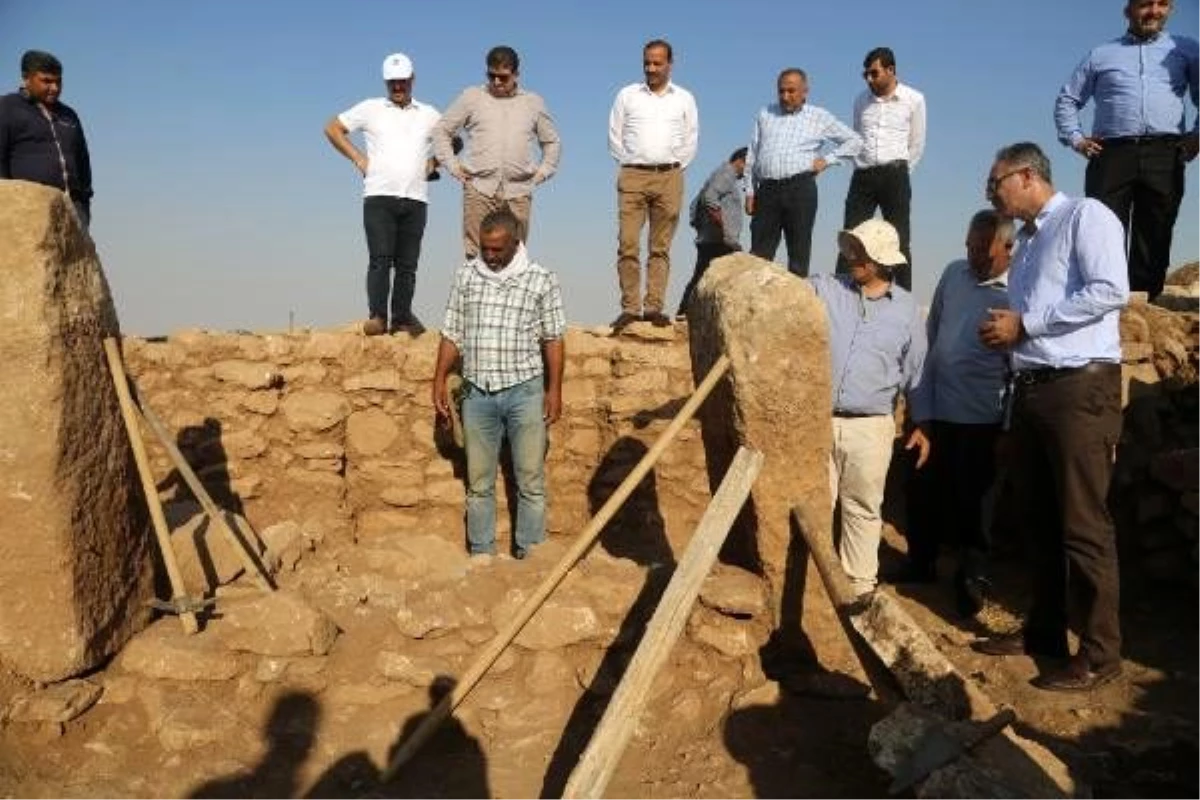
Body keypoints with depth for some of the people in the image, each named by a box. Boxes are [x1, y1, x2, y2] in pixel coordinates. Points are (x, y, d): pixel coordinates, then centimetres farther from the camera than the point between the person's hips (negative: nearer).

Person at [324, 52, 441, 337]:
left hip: (415, 199, 2)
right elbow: (333, 128, 15)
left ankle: (402, 318, 10)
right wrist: (358, 158, 6)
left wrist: (433, 162, 10)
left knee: (407, 264, 3)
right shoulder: (371, 109, 10)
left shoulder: (430, 115, 15)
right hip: (379, 196, -2)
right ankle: (376, 317, -13)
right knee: (380, 259, -12)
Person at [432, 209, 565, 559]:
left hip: (525, 391, -2)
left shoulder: (541, 279, -1)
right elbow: (452, 334, 9)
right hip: (477, 393, 2)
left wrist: (555, 389, -3)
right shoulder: (466, 275, 6)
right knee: (478, 482, 10)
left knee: (531, 481, 3)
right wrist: (440, 379, 3)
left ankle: (530, 556, 13)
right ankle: (481, 555, 21)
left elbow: (553, 339, 1)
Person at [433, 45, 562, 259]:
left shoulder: (533, 103, 16)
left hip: (518, 192, 1)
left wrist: (544, 171, 13)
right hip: (479, 188, -1)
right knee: (476, 256, -7)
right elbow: (442, 130, 16)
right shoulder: (471, 97, 11)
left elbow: (552, 142, 26)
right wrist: (452, 165, 5)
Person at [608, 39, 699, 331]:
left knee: (660, 247, 0)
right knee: (628, 244, -9)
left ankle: (654, 307, 1)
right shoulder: (627, 95, 10)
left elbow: (690, 140, 14)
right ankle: (630, 307, -6)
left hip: (669, 177, 1)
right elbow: (615, 136, 12)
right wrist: (628, 164, 5)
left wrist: (674, 167, 6)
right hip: (633, 176, 0)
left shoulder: (684, 99, 12)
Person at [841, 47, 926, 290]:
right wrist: (860, 166, 13)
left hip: (895, 176, -3)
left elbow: (917, 144, 8)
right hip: (863, 176, 3)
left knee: (900, 239, -1)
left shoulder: (914, 99, 2)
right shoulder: (861, 99, 10)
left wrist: (900, 172, 7)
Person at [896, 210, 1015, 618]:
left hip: (980, 416, -5)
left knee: (970, 499, 4)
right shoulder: (953, 274, 6)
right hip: (936, 408, 5)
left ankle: (972, 577, 20)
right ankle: (920, 562, 34)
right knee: (923, 490, 15)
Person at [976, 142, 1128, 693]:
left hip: (1080, 388, -9)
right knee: (1038, 519, 13)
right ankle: (1044, 630, 24)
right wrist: (1003, 334, 4)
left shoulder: (1086, 217, -3)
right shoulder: (1026, 242, 22)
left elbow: (1111, 291, -18)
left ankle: (1100, 653, 4)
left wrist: (1024, 323, -13)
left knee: (1083, 524, -5)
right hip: (1030, 390, 9)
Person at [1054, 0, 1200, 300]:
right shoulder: (1100, 55, 19)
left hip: (1164, 156, 1)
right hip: (1111, 155, -1)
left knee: (1153, 240, -3)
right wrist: (1075, 138, 7)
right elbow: (1067, 100, 21)